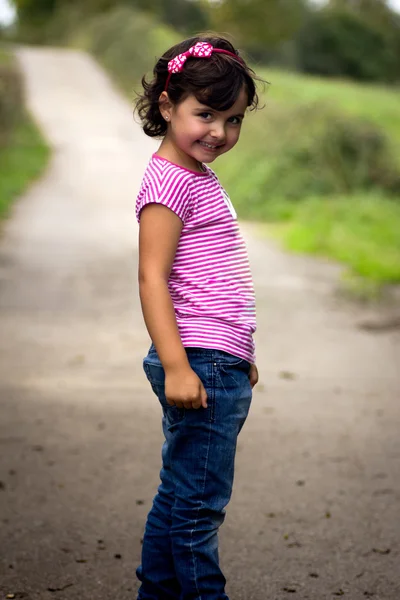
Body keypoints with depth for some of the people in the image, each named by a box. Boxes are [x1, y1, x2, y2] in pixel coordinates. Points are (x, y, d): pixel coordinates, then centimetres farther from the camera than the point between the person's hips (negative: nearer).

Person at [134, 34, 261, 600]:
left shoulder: (201, 177, 16)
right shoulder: (169, 181, -12)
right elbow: (152, 280, -19)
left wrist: (241, 357, 24)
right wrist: (177, 367, -25)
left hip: (222, 363, 10)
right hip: (199, 362, -10)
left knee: (178, 496, 17)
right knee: (200, 503, -2)